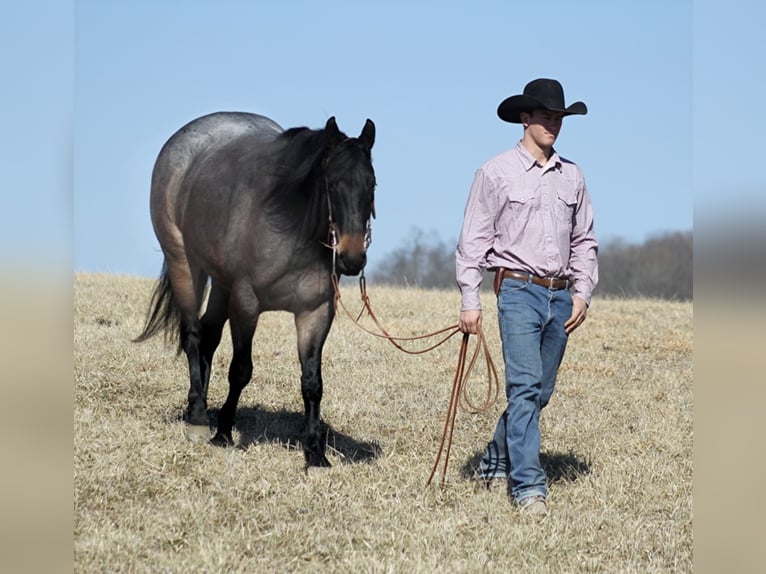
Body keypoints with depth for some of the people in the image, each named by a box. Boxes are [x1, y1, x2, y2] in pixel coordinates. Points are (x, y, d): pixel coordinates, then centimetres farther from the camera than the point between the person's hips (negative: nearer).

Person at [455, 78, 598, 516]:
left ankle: (497, 462, 27)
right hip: (519, 290, -5)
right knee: (525, 386, -13)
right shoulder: (496, 173, -1)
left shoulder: (572, 177, 11)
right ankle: (529, 485, -14)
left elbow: (584, 241, 16)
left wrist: (582, 293, 5)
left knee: (541, 392, 9)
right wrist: (470, 300, -6)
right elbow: (473, 240, -1)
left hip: (561, 297, 5)